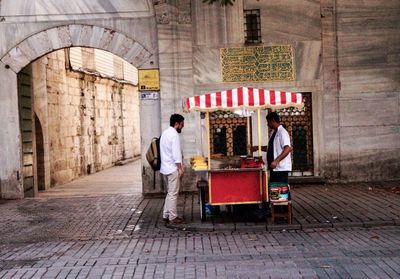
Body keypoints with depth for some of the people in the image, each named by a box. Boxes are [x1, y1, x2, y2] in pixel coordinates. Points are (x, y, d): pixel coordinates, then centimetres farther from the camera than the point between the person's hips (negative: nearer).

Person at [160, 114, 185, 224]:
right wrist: (180, 168, -15)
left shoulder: (165, 133, 13)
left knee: (170, 192, 17)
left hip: (165, 168, 9)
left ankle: (166, 215, 20)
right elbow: (176, 153, -20)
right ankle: (173, 217, 5)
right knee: (173, 194, -1)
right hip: (173, 169, -9)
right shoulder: (174, 135, -16)